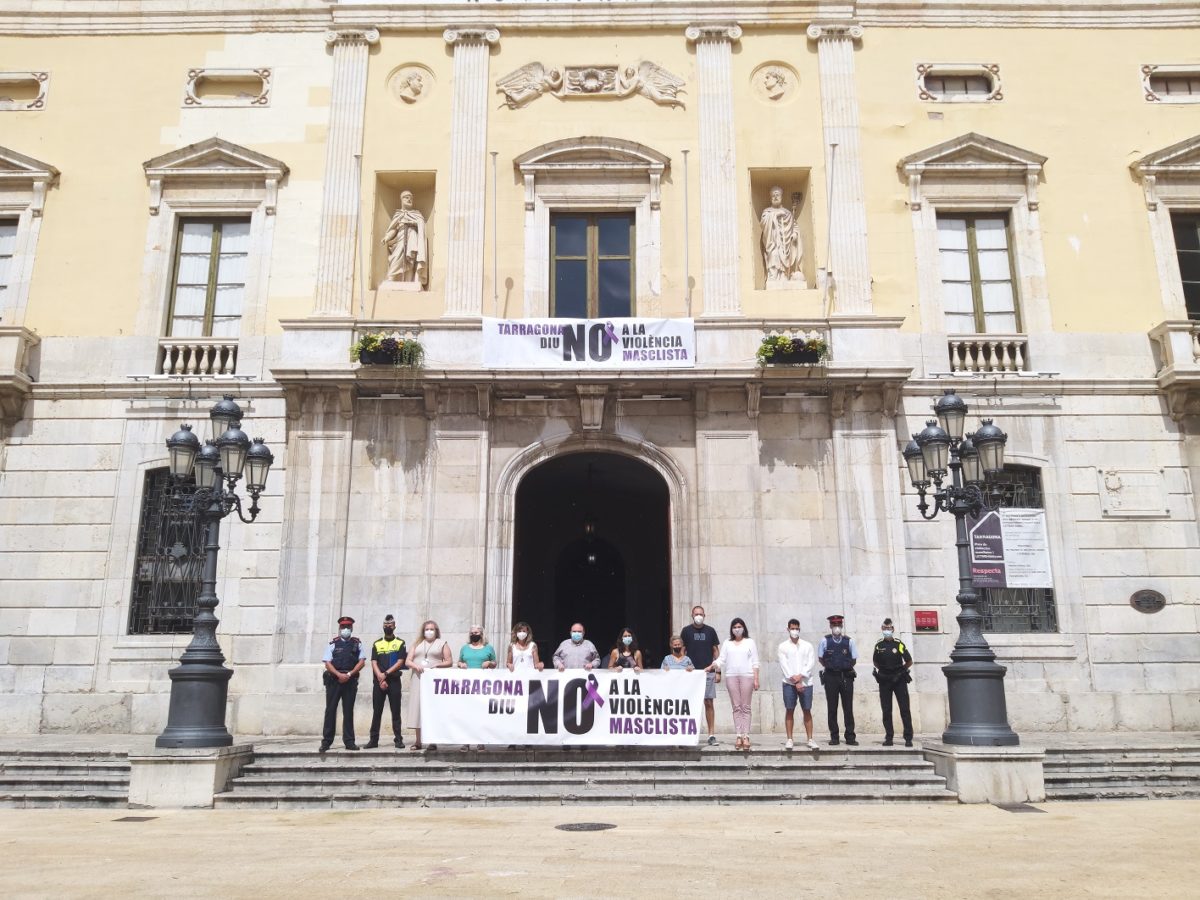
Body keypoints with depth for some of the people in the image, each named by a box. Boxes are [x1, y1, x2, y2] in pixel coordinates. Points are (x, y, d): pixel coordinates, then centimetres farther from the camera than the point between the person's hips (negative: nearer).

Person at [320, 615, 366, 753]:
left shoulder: (357, 643, 8)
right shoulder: (333, 644, 5)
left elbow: (362, 662, 2)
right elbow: (327, 663, -2)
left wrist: (349, 674, -10)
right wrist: (339, 674, -16)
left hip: (351, 680, 1)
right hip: (334, 680, -1)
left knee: (348, 711, 5)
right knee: (330, 710, -1)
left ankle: (349, 741, 8)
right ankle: (326, 741, 5)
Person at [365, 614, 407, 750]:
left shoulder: (400, 643, 5)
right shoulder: (376, 644, 11)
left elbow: (400, 662, -5)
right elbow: (374, 663, 3)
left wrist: (386, 674, -13)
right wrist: (380, 679, -11)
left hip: (394, 681, -2)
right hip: (378, 681, 2)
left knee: (396, 712, 0)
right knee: (376, 711, 2)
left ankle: (398, 739, 1)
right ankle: (374, 740, 5)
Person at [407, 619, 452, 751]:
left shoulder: (442, 644, 11)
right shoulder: (418, 644, 19)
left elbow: (449, 662, 5)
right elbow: (408, 661, 12)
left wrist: (437, 665, -12)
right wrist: (416, 666, -8)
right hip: (419, 679, 3)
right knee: (418, 708, -2)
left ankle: (433, 741, -5)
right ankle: (417, 741, 1)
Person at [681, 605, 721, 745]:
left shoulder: (710, 631, 8)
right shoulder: (686, 631, 5)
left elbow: (716, 651, 10)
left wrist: (718, 671, 4)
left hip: (708, 672, 1)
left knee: (709, 703, -2)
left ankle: (712, 734, 3)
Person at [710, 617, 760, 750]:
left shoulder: (750, 642, 10)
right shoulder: (727, 643, 16)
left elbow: (755, 662, 6)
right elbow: (721, 660, 9)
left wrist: (756, 679, -2)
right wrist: (712, 666, -11)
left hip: (747, 676, -2)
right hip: (731, 676, 2)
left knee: (745, 707, -3)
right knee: (736, 707, 0)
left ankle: (746, 736, -4)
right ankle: (739, 736, 1)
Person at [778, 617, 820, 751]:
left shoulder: (807, 646, 9)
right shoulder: (783, 646, 5)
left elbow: (811, 663, 1)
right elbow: (784, 665, -3)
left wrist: (800, 676, -12)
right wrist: (794, 681, -10)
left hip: (805, 683, 1)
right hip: (789, 683, -1)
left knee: (807, 711, 2)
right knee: (789, 711, 0)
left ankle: (810, 739, 6)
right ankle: (789, 740, 4)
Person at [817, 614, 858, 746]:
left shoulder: (849, 641, 3)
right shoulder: (825, 641, 1)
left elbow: (854, 660, 9)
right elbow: (820, 658, 8)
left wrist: (846, 667, 2)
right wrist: (830, 667, 2)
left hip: (846, 677, 0)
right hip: (830, 677, 0)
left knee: (848, 708, 2)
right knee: (832, 708, 3)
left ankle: (850, 737, 8)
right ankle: (834, 737, 9)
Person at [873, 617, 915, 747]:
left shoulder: (899, 644, -2)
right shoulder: (879, 645, 5)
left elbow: (909, 662, 5)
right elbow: (875, 661, 17)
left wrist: (900, 671, -1)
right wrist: (881, 670, 5)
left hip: (899, 680, -2)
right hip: (884, 681, 2)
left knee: (905, 709, -4)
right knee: (886, 710, 4)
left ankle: (908, 738, 0)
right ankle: (888, 737, 9)